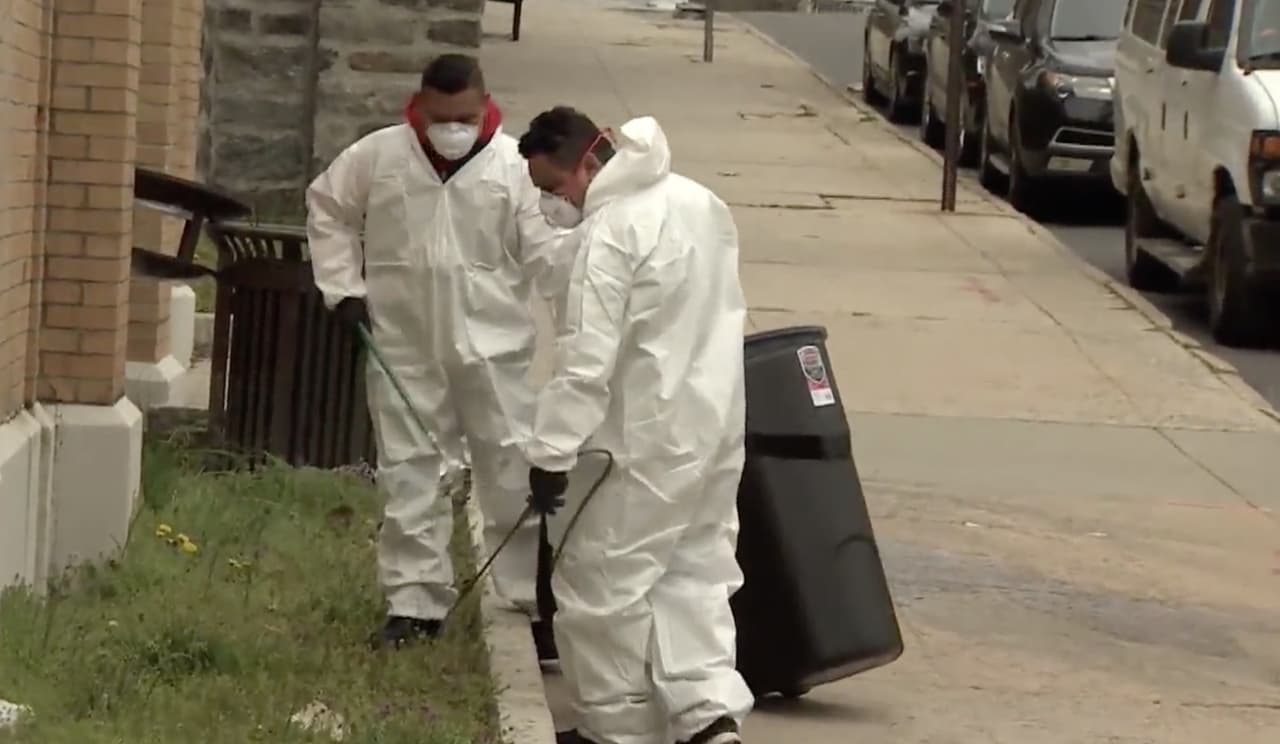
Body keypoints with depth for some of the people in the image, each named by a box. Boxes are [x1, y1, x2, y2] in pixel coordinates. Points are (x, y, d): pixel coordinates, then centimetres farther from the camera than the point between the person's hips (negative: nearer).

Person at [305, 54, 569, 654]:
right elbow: (328, 210, 13)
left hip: (493, 345, -2)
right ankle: (415, 602, 18)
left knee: (515, 476, -1)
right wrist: (343, 287, 6)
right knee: (409, 476, 9)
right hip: (406, 347, 2)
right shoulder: (378, 156, -3)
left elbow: (543, 251, -10)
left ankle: (538, 601, 6)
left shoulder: (514, 165, -8)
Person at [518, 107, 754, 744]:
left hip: (655, 438, -9)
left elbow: (586, 361, -23)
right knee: (695, 570, 13)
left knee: (601, 579, 3)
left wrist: (551, 454, -21)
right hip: (718, 425, 9)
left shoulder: (610, 232, -19)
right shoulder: (697, 201, 9)